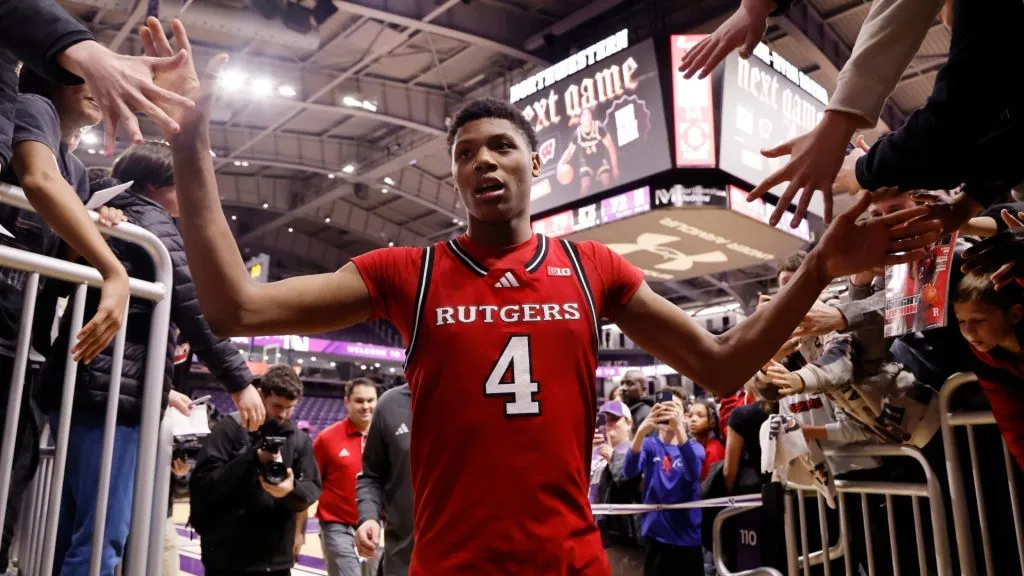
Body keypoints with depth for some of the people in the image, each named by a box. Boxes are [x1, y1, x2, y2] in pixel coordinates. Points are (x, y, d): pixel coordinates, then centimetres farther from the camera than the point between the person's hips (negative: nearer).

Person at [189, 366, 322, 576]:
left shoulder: (300, 440, 7)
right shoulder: (230, 428, -5)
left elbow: (312, 489, 3)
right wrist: (253, 459, -22)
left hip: (277, 557, 4)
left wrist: (292, 491, -20)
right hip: (227, 556, -4)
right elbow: (201, 482, -11)